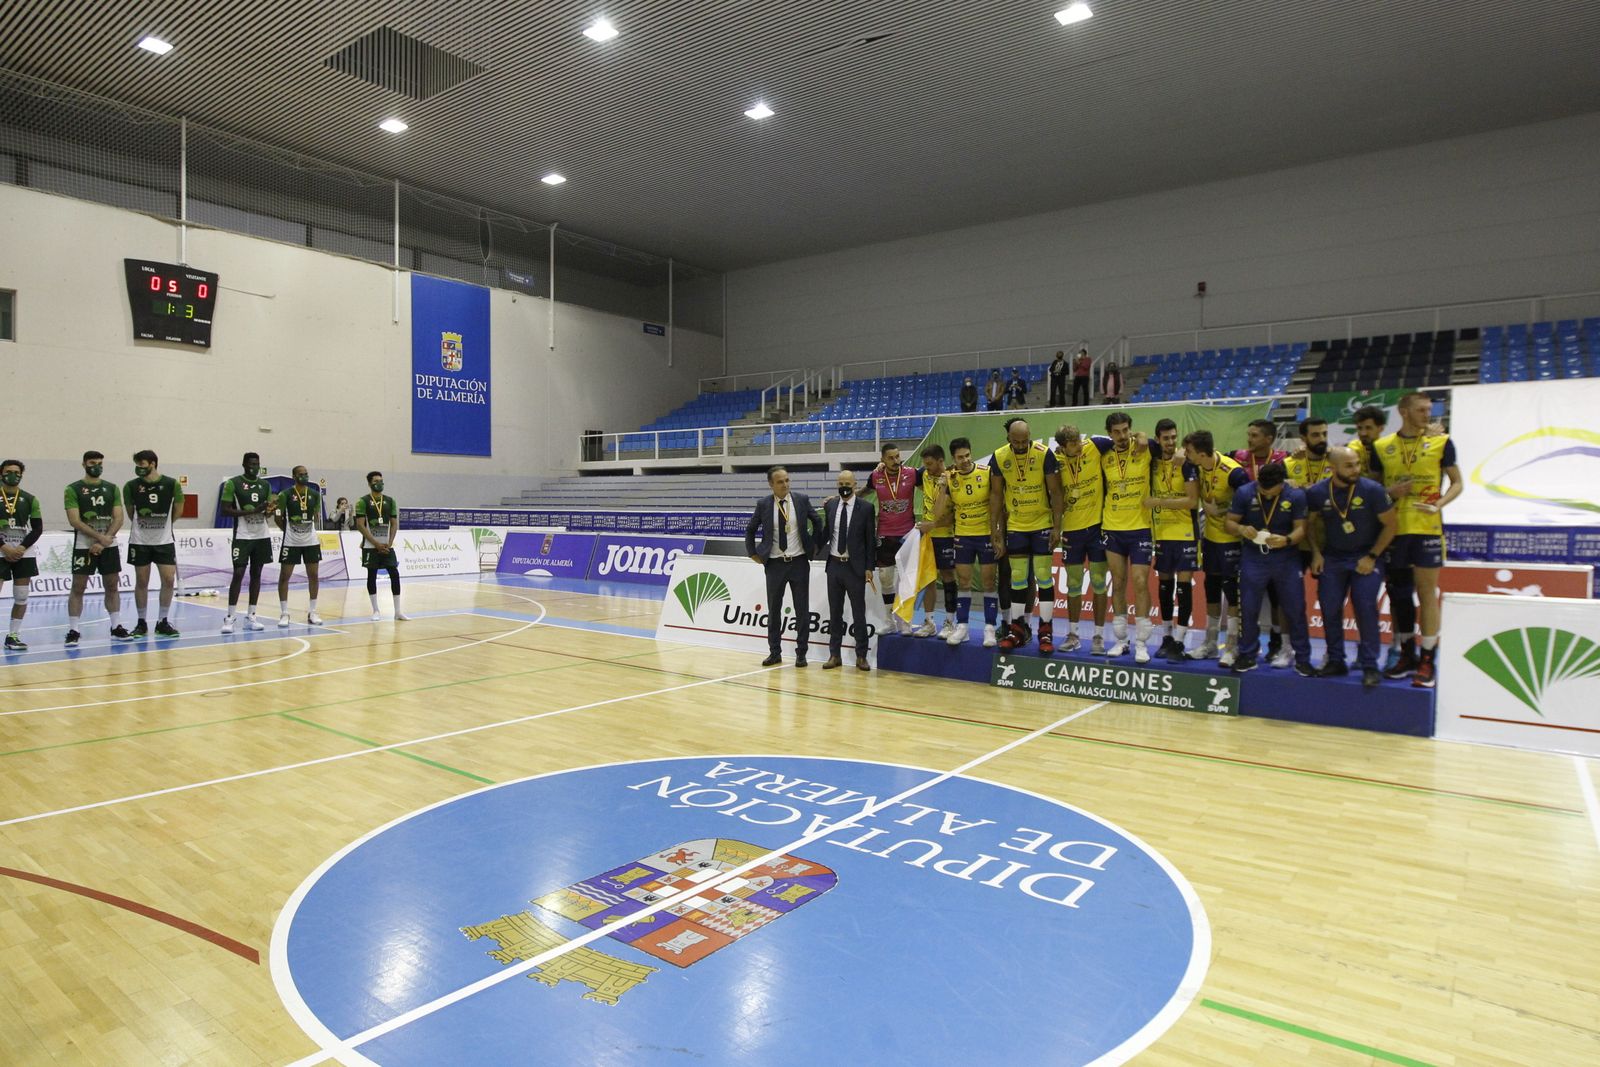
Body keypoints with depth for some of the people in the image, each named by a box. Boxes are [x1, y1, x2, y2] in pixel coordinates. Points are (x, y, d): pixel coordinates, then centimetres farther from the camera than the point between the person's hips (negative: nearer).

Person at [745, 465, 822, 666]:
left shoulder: (802, 499, -2)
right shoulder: (763, 504, -2)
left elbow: (817, 522, 11)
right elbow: (750, 530, 11)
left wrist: (815, 546, 6)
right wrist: (753, 553, 6)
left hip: (799, 562, 0)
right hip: (775, 564, 1)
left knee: (802, 609, 3)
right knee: (773, 610, 6)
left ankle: (801, 653, 13)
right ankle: (774, 653, 17)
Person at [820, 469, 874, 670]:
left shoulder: (865, 508, -5)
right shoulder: (830, 506, 5)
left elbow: (870, 540, -3)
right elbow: (826, 533, 13)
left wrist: (869, 567, -7)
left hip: (855, 567, -3)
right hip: (834, 565, 3)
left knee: (858, 612, 4)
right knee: (835, 612, 10)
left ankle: (861, 656, 13)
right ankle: (834, 654, 18)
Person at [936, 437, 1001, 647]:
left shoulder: (987, 474, -11)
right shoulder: (949, 479, -5)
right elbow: (938, 513, -8)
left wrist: (999, 534, -8)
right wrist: (943, 486, -18)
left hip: (987, 534, -2)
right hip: (963, 536, 2)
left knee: (988, 582, 2)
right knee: (963, 582, 6)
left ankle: (989, 628, 9)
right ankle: (961, 627, 14)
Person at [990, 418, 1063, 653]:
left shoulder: (1044, 454, -15)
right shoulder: (998, 457, -7)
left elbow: (1055, 492, -9)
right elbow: (996, 494, 1)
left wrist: (1057, 527, -12)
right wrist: (994, 530, -1)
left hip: (1042, 524, -2)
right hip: (1015, 526, 3)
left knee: (1043, 576, -2)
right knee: (1017, 578, 6)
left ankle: (1045, 631, 5)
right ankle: (1016, 629, 15)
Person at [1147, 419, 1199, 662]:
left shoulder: (1186, 463, -10)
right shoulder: (1153, 463, 5)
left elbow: (1193, 501, -16)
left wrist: (1160, 502, -16)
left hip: (1185, 534, -5)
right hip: (1161, 533, 5)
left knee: (1183, 584, -5)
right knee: (1164, 583, 12)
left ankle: (1179, 642, 1)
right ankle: (1166, 637, 24)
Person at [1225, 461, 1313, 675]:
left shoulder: (1296, 495, -9)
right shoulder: (1244, 493, -8)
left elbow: (1300, 528, -7)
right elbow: (1230, 522, -3)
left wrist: (1287, 540, -28)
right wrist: (1241, 529, -25)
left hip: (1286, 559, 0)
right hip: (1253, 559, 0)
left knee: (1295, 610, 5)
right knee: (1248, 609, 5)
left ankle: (1302, 659, 18)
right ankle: (1247, 655, 20)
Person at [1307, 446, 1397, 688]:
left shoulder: (1372, 490, -15)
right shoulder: (1317, 492, -7)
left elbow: (1391, 524, -7)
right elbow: (1310, 522, 9)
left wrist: (1372, 557, -10)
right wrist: (1316, 553, -1)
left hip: (1366, 558, -3)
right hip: (1332, 558, 3)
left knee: (1365, 609, -10)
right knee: (1330, 610, 3)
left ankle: (1370, 666, 1)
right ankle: (1335, 662, 17)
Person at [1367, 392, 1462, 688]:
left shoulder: (1441, 442, 1)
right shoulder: (1381, 447, 5)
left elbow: (1456, 483, 5)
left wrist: (1439, 504, -12)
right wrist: (1390, 493, -10)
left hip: (1427, 528, -2)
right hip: (1393, 529, 2)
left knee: (1427, 593, -2)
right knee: (1398, 594, 9)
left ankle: (1427, 661, 6)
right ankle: (1407, 656, 23)